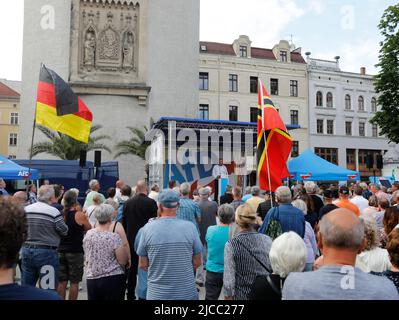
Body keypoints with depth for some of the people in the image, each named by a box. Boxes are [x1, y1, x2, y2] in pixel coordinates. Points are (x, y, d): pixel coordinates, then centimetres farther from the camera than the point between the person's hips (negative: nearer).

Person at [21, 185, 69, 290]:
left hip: (26, 250, 6)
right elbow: (64, 231, -8)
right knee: (49, 290, 5)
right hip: (47, 253, -6)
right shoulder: (54, 211, -15)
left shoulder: (25, 210, 1)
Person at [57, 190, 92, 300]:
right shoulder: (80, 215, -12)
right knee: (74, 282, 5)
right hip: (75, 252, -4)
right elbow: (89, 229, 3)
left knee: (62, 282, 11)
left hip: (60, 251, 5)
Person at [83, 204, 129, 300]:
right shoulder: (114, 237, -18)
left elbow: (86, 257, 12)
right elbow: (123, 261, -13)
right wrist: (125, 248, 3)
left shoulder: (88, 234, -2)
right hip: (113, 279, -5)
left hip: (92, 280, 5)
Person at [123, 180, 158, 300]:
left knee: (132, 269, 13)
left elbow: (124, 223, 5)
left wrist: (127, 237, 16)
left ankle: (131, 295, 21)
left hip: (131, 240, 3)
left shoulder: (127, 203, -1)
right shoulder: (151, 203, -12)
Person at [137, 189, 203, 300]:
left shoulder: (147, 229, -10)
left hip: (157, 294, 0)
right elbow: (197, 262, -3)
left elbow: (143, 264, -1)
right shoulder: (190, 227, -11)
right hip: (187, 292, 0)